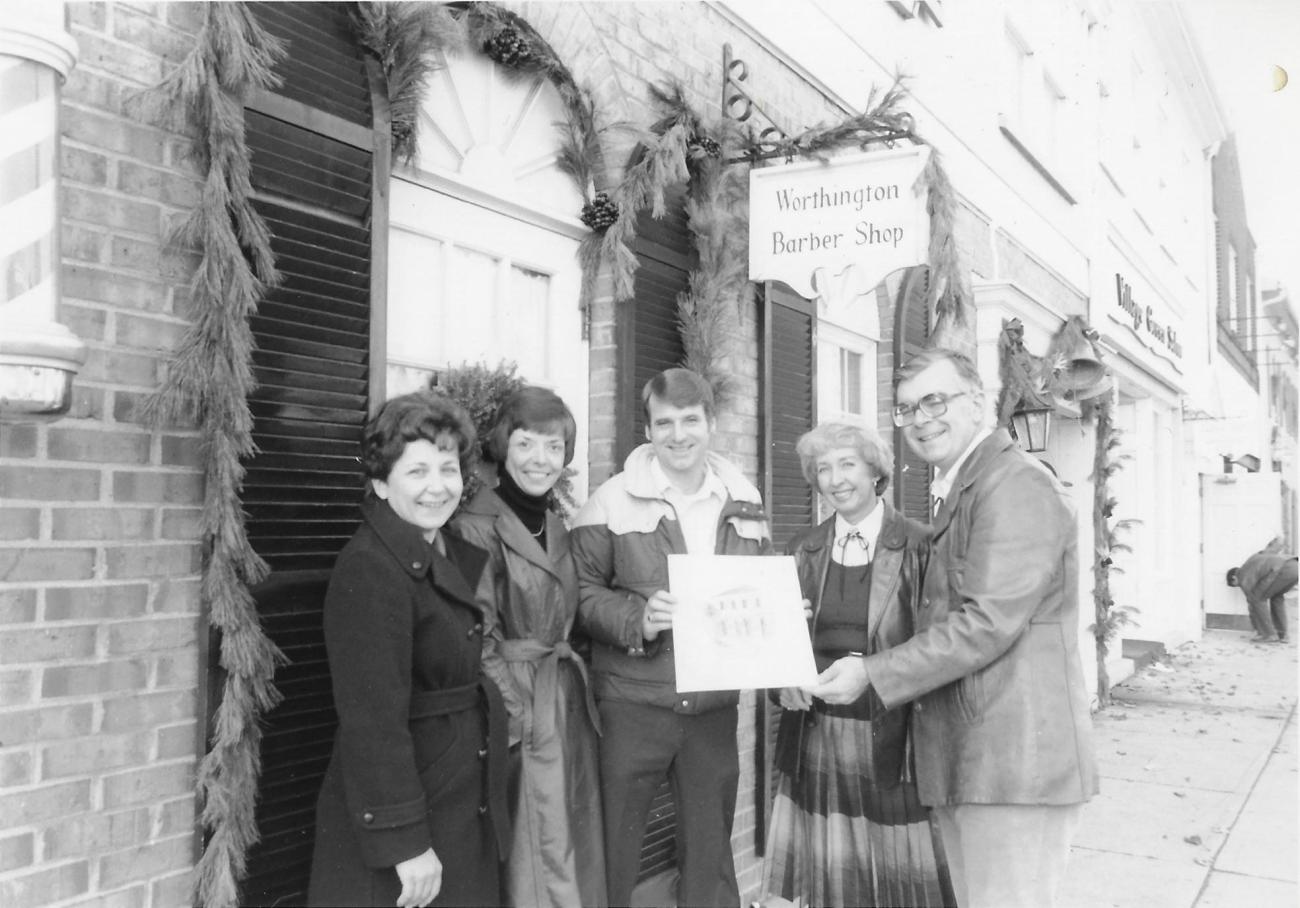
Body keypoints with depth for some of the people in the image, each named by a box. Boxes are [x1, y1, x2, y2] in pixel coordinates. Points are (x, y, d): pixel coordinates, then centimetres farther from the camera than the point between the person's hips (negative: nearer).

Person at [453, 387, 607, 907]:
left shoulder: (557, 527, 12)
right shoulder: (477, 527, -12)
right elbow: (479, 642, -14)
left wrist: (574, 684, 10)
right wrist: (514, 718, -16)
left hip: (571, 702, 7)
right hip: (522, 708, -7)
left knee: (581, 841, 13)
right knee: (539, 855, 0)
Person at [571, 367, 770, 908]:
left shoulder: (744, 501, 7)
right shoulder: (613, 501, -6)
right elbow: (582, 592, -8)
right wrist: (637, 619, -23)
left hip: (715, 704, 4)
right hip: (632, 700, -3)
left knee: (711, 846, 17)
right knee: (611, 847, 6)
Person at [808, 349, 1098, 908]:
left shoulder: (1015, 485, -14)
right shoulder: (956, 492, 19)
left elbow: (988, 622, -21)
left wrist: (872, 674, -18)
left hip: (1013, 760, -10)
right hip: (965, 758, 10)